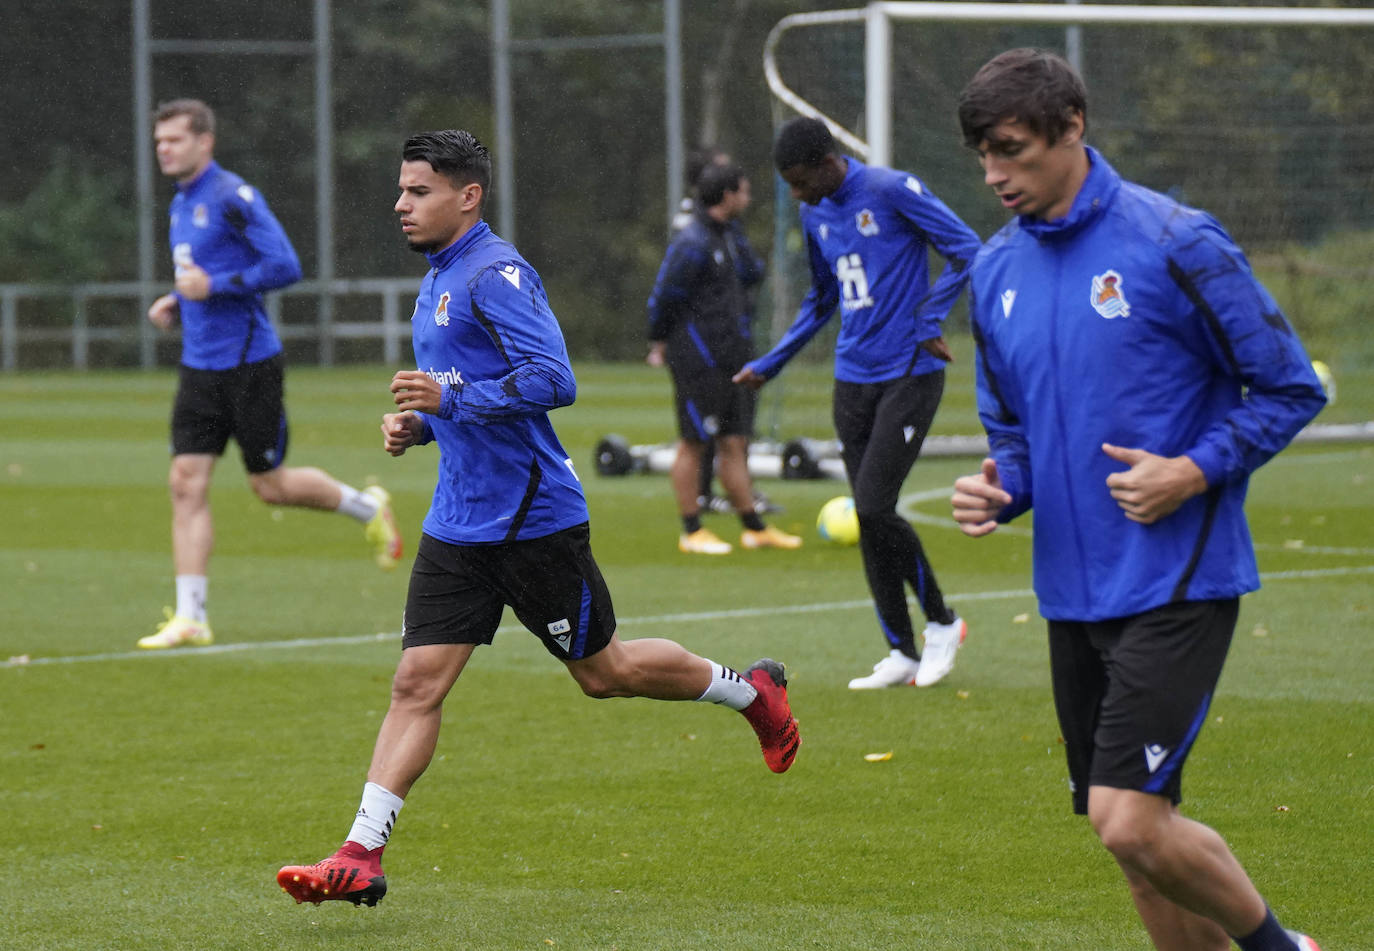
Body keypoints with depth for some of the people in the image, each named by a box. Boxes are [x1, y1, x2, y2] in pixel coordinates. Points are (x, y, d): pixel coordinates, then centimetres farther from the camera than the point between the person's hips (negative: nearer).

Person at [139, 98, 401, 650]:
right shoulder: (181, 205, 14)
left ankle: (368, 508, 28)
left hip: (248, 363, -8)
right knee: (186, 482, -4)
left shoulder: (233, 197, -13)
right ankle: (190, 618, -5)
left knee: (271, 486, 2)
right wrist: (176, 304, 9)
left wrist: (214, 286, -21)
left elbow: (284, 266, -19)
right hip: (199, 366, 8)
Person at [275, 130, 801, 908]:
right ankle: (360, 858, -8)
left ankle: (753, 691, 30)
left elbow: (554, 380, -24)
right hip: (459, 523, 8)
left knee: (603, 671, 6)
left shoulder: (497, 274, -15)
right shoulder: (439, 282, 15)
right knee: (417, 683, -2)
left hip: (533, 518, -8)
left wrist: (452, 398, -28)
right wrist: (420, 423, 10)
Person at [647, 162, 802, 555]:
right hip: (699, 361, -9)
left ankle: (754, 528, 14)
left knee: (734, 443, 11)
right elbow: (663, 297, -13)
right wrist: (659, 343, -2)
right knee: (693, 444, -1)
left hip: (731, 357, 9)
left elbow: (754, 273, 13)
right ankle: (691, 531, 4)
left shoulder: (731, 234, 14)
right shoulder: (693, 244, -15)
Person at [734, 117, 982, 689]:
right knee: (868, 518, 4)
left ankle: (942, 622, 5)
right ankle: (902, 653, 13)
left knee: (874, 508, -14)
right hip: (852, 380, 7)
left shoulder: (891, 191, -11)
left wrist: (928, 323, -14)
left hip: (909, 375, -7)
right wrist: (771, 363, 22)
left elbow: (965, 249, -10)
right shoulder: (816, 215, 11)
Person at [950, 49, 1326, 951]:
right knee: (1143, 841, 8)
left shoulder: (1174, 243, -10)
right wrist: (998, 489, -1)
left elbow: (1289, 388, -5)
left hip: (1175, 585, -7)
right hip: (1073, 595, 7)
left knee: (1129, 822, -16)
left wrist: (1192, 473, -17)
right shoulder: (997, 269, 9)